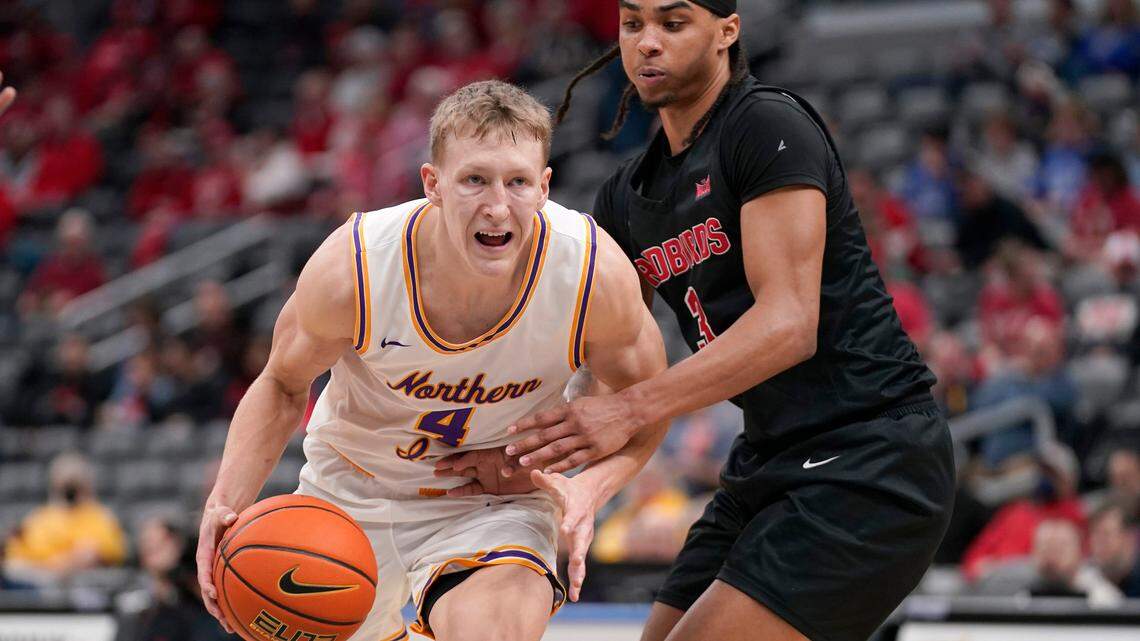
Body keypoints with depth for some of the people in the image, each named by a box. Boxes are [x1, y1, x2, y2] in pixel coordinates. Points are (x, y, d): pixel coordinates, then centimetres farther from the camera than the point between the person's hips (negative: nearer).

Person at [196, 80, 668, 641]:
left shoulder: (595, 274, -28)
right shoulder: (350, 270, -28)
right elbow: (283, 385, -8)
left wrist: (592, 487, -28)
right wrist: (227, 502, -24)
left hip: (495, 504, -2)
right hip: (354, 488, 2)